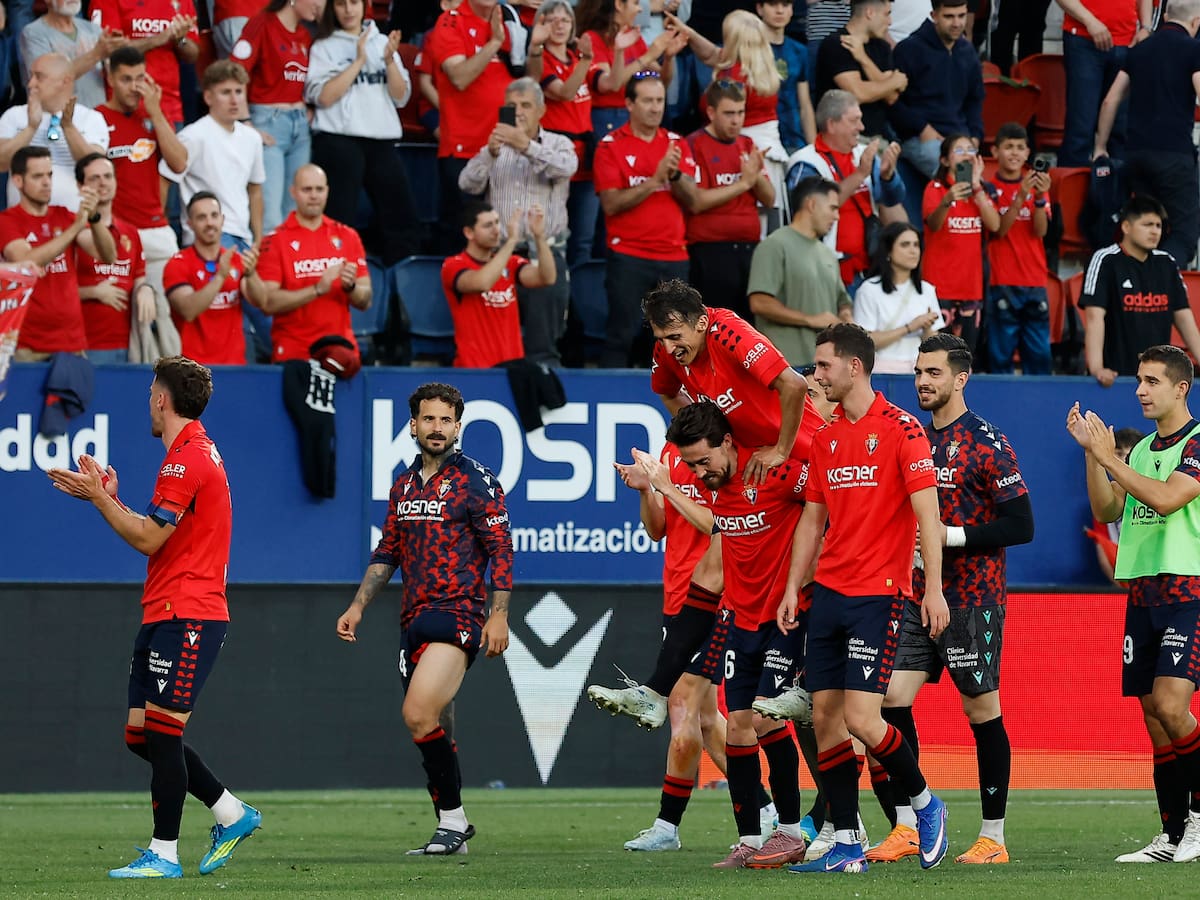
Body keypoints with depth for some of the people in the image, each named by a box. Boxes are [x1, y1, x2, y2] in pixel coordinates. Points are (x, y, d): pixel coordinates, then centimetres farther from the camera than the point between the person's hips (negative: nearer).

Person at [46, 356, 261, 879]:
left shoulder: (188, 459, -14)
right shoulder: (194, 453, 19)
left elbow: (149, 539, -16)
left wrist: (98, 496, -8)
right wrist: (109, 498, 16)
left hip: (185, 618, -10)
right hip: (163, 616, 10)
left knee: (161, 732, -10)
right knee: (141, 735, 10)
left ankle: (164, 855, -8)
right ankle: (231, 814, 17)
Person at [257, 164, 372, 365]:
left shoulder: (347, 237, 10)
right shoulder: (276, 240, -1)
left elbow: (365, 301, 10)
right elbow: (268, 303, -10)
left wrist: (350, 287, -11)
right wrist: (318, 289, -18)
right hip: (292, 354, -3)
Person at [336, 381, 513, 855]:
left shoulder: (476, 481, -4)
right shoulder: (404, 485, 16)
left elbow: (501, 549, -6)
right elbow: (387, 552, 23)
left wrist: (498, 615, -13)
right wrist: (358, 606, 16)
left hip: (457, 614, -7)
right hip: (414, 619, 7)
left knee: (419, 715, -20)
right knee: (430, 726, 6)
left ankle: (452, 818, -10)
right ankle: (451, 825, 14)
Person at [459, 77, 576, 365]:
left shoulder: (559, 144, 9)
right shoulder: (495, 147, 14)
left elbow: (565, 168, -15)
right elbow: (468, 185, -1)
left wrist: (525, 145, -29)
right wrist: (490, 153, -20)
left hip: (544, 256, -2)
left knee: (543, 347, -5)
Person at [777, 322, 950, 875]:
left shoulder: (901, 429, -8)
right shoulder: (826, 438, 13)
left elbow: (927, 512, -12)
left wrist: (934, 589, -17)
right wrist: (793, 588, 13)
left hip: (880, 594, -7)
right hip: (828, 594, 7)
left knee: (861, 718, -13)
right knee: (824, 717, 1)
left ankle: (925, 805, 10)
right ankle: (846, 846, 5)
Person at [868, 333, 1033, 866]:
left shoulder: (986, 444, -9)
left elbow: (1020, 525, -13)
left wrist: (951, 536, -16)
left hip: (973, 597, -7)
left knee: (982, 708, -1)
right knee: (892, 697, -3)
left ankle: (994, 837, 6)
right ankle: (906, 828, 2)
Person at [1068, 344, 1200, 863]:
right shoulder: (1143, 449, 18)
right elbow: (1106, 511, 15)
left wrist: (1109, 458, -15)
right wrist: (1090, 451, 5)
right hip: (1141, 591, 7)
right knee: (1153, 714, 5)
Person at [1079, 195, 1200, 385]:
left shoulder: (1166, 263, 9)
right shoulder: (1105, 261, -8)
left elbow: (1183, 316, 11)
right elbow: (1094, 316, -17)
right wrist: (1096, 368, -29)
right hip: (1116, 375, -5)